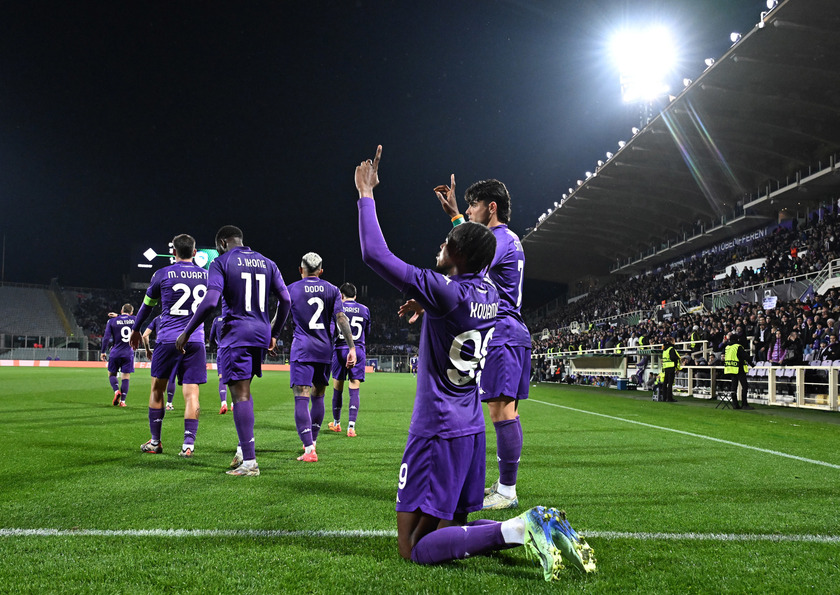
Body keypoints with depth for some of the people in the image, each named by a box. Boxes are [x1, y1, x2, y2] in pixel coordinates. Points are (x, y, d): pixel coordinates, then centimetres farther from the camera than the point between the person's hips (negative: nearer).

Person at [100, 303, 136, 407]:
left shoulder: (112, 321, -1)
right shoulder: (134, 320, 2)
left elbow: (106, 337, -5)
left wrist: (103, 352, 4)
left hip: (115, 353, -1)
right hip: (128, 353, 1)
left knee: (112, 374, 16)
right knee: (125, 377, 4)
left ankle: (117, 391, -9)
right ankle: (122, 401, 0)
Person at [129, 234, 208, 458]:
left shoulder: (162, 274, 1)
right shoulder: (207, 276, 8)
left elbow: (147, 305, 15)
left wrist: (136, 330, 29)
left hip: (168, 339, -2)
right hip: (196, 341, 2)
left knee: (157, 389, 12)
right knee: (191, 394, 1)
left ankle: (155, 442, 18)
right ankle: (188, 444, -5)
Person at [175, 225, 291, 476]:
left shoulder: (221, 263, -3)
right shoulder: (266, 263, 14)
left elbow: (210, 302, -15)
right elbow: (285, 300, 10)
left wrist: (186, 332, -5)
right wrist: (274, 334, 21)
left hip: (235, 333, -6)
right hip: (261, 333, 6)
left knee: (240, 394, -6)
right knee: (244, 389, 20)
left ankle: (249, 462, -8)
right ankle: (244, 448, 14)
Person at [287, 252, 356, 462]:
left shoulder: (291, 289, 3)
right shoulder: (332, 290, 7)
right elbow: (341, 319, -2)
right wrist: (351, 347, -3)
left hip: (302, 349, -3)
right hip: (324, 350, 3)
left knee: (301, 398, -7)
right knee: (317, 397, 16)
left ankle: (309, 449, -18)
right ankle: (312, 442, 28)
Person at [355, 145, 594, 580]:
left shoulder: (444, 292, -18)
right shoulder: (489, 292, 4)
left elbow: (375, 254, -18)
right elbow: (476, 264, 30)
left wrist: (366, 194, -6)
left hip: (437, 432, -8)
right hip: (471, 430, 8)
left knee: (416, 548, -3)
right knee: (454, 527, 20)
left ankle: (518, 529, -20)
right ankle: (541, 529, -1)